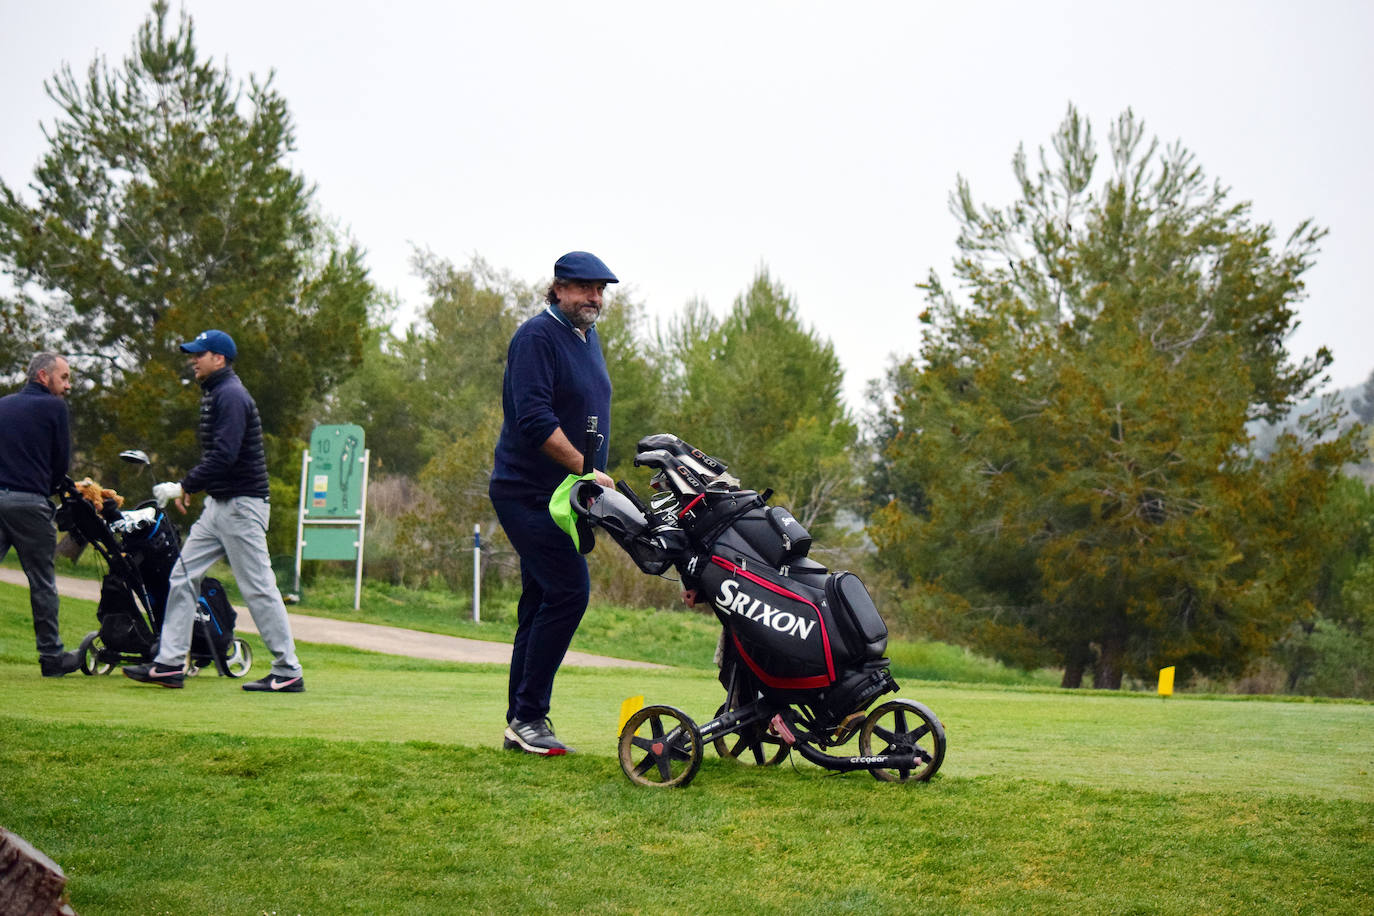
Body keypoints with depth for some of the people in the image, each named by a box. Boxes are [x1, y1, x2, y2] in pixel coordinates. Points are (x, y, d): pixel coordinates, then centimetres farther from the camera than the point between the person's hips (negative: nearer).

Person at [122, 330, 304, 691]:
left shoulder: (231, 395, -15)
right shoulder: (214, 394, 17)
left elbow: (224, 455, -25)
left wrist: (184, 486, -22)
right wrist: (187, 487, 14)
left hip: (242, 505, -10)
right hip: (218, 505, 10)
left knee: (258, 588, -7)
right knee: (183, 576, 6)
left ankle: (288, 672, -2)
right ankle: (171, 663, 7)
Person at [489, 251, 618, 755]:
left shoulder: (588, 338, 17)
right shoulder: (537, 336, -13)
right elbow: (535, 420, -22)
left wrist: (596, 477, 16)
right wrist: (587, 469, -20)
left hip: (563, 496, 9)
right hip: (527, 492, -9)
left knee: (542, 603, 9)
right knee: (569, 590, -16)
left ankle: (521, 724, 13)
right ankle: (528, 716, -10)